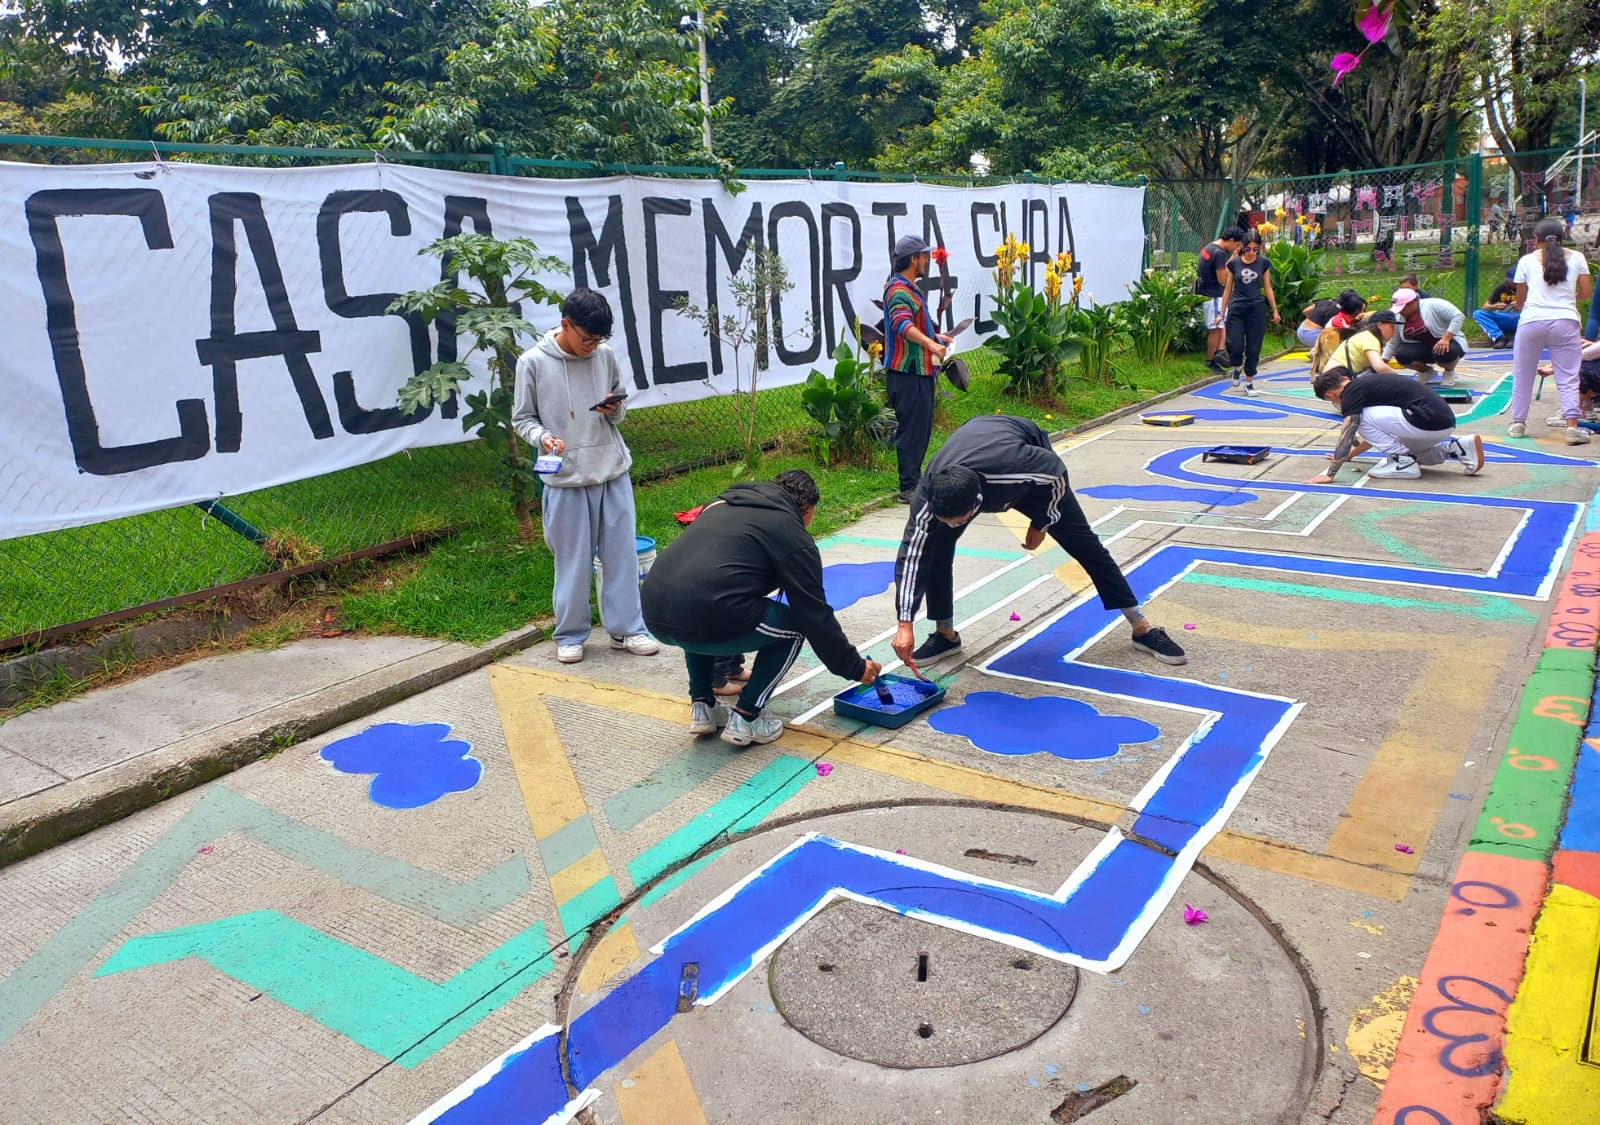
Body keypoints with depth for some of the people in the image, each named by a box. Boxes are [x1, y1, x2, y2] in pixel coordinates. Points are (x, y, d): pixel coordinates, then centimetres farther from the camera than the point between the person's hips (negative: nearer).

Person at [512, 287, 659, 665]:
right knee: (573, 560, 5)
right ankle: (570, 635, 21)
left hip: (613, 472, 3)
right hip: (566, 478, -3)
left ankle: (626, 628, 21)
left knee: (622, 553, 8)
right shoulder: (533, 362, -7)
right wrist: (543, 437, -19)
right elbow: (522, 418, 1)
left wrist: (615, 411, -9)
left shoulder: (604, 354, 2)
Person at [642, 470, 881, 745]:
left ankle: (702, 707, 29)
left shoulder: (723, 504, 30)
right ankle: (744, 720, 12)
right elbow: (815, 616, 7)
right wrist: (855, 668, 22)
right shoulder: (792, 533, 8)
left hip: (654, 614, 7)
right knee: (793, 627, 18)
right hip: (710, 621, -7)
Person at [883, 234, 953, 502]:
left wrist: (937, 336, 45)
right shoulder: (898, 291, -16)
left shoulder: (911, 288, 18)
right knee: (912, 428, -8)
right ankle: (908, 488, -4)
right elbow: (902, 324, -35)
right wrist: (930, 343, -48)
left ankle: (915, 479, 24)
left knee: (922, 428, 15)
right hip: (907, 372, -11)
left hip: (921, 371, 11)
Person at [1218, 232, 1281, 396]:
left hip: (1256, 309, 1)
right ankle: (1236, 369, 22)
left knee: (1253, 348, 2)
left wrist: (1275, 310, 8)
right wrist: (1222, 313, 7)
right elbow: (1227, 289, 7)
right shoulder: (1234, 263, 1)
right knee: (1235, 346, -10)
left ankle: (1249, 382, 13)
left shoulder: (1263, 263, 2)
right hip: (1236, 309, -1)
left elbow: (1267, 287, 10)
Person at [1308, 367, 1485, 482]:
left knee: (1361, 417, -6)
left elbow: (1347, 436, -10)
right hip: (1446, 422, 10)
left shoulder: (1352, 392, -5)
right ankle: (1454, 447, 14)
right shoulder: (1366, 383, 22)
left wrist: (1329, 474, -8)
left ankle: (1404, 462, -4)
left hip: (1430, 423, -10)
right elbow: (1377, 432, 35)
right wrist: (1349, 455, 46)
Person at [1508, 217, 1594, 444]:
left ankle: (1518, 423, 16)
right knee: (1568, 377, 2)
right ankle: (1572, 427, -6)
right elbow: (1586, 293, 8)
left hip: (1532, 321, 0)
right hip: (1565, 321, 1)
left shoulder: (1527, 260, 7)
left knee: (1523, 375, 11)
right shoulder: (1576, 258, 9)